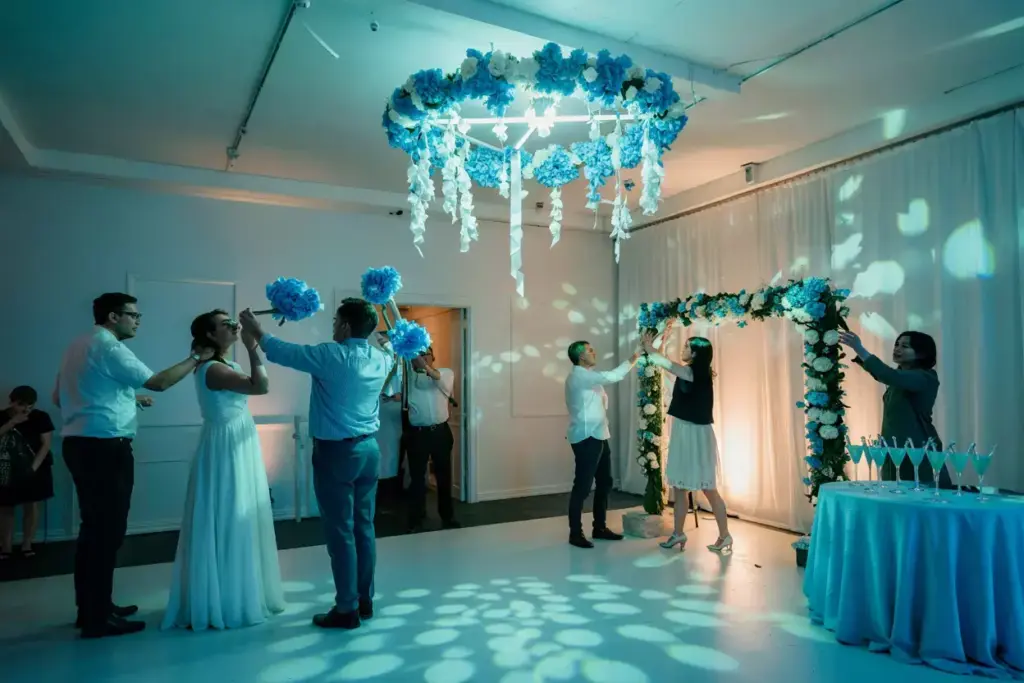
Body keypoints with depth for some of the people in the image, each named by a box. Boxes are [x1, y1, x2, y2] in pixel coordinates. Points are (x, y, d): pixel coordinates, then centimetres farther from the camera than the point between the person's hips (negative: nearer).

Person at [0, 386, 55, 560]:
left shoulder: (41, 417, -4)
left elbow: (46, 444, -7)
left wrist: (34, 466, -15)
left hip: (34, 469, -1)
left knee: (31, 505, 2)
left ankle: (27, 545, 11)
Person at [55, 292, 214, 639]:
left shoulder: (80, 346, 16)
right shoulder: (109, 348, -14)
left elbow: (59, 396, 23)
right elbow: (159, 382, -19)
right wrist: (196, 358, -6)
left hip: (80, 443, 10)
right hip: (104, 447, -10)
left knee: (93, 528, 16)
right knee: (108, 530, -3)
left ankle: (91, 608, 26)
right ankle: (98, 618, 4)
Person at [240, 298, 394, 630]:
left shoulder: (332, 355, -15)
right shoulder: (382, 359, 2)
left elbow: (283, 352, -4)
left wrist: (256, 331, 12)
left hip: (336, 452, -6)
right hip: (369, 448, 7)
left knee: (340, 531, 1)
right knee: (364, 527, 13)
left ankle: (347, 609, 9)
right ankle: (365, 600, 23)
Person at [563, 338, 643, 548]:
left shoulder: (589, 377, 19)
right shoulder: (578, 376, -14)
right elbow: (612, 376, -21)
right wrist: (632, 360, -12)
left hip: (598, 436, 10)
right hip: (586, 438, -10)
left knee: (604, 483, 15)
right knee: (582, 486, -6)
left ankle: (600, 528, 25)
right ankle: (575, 533, 2)